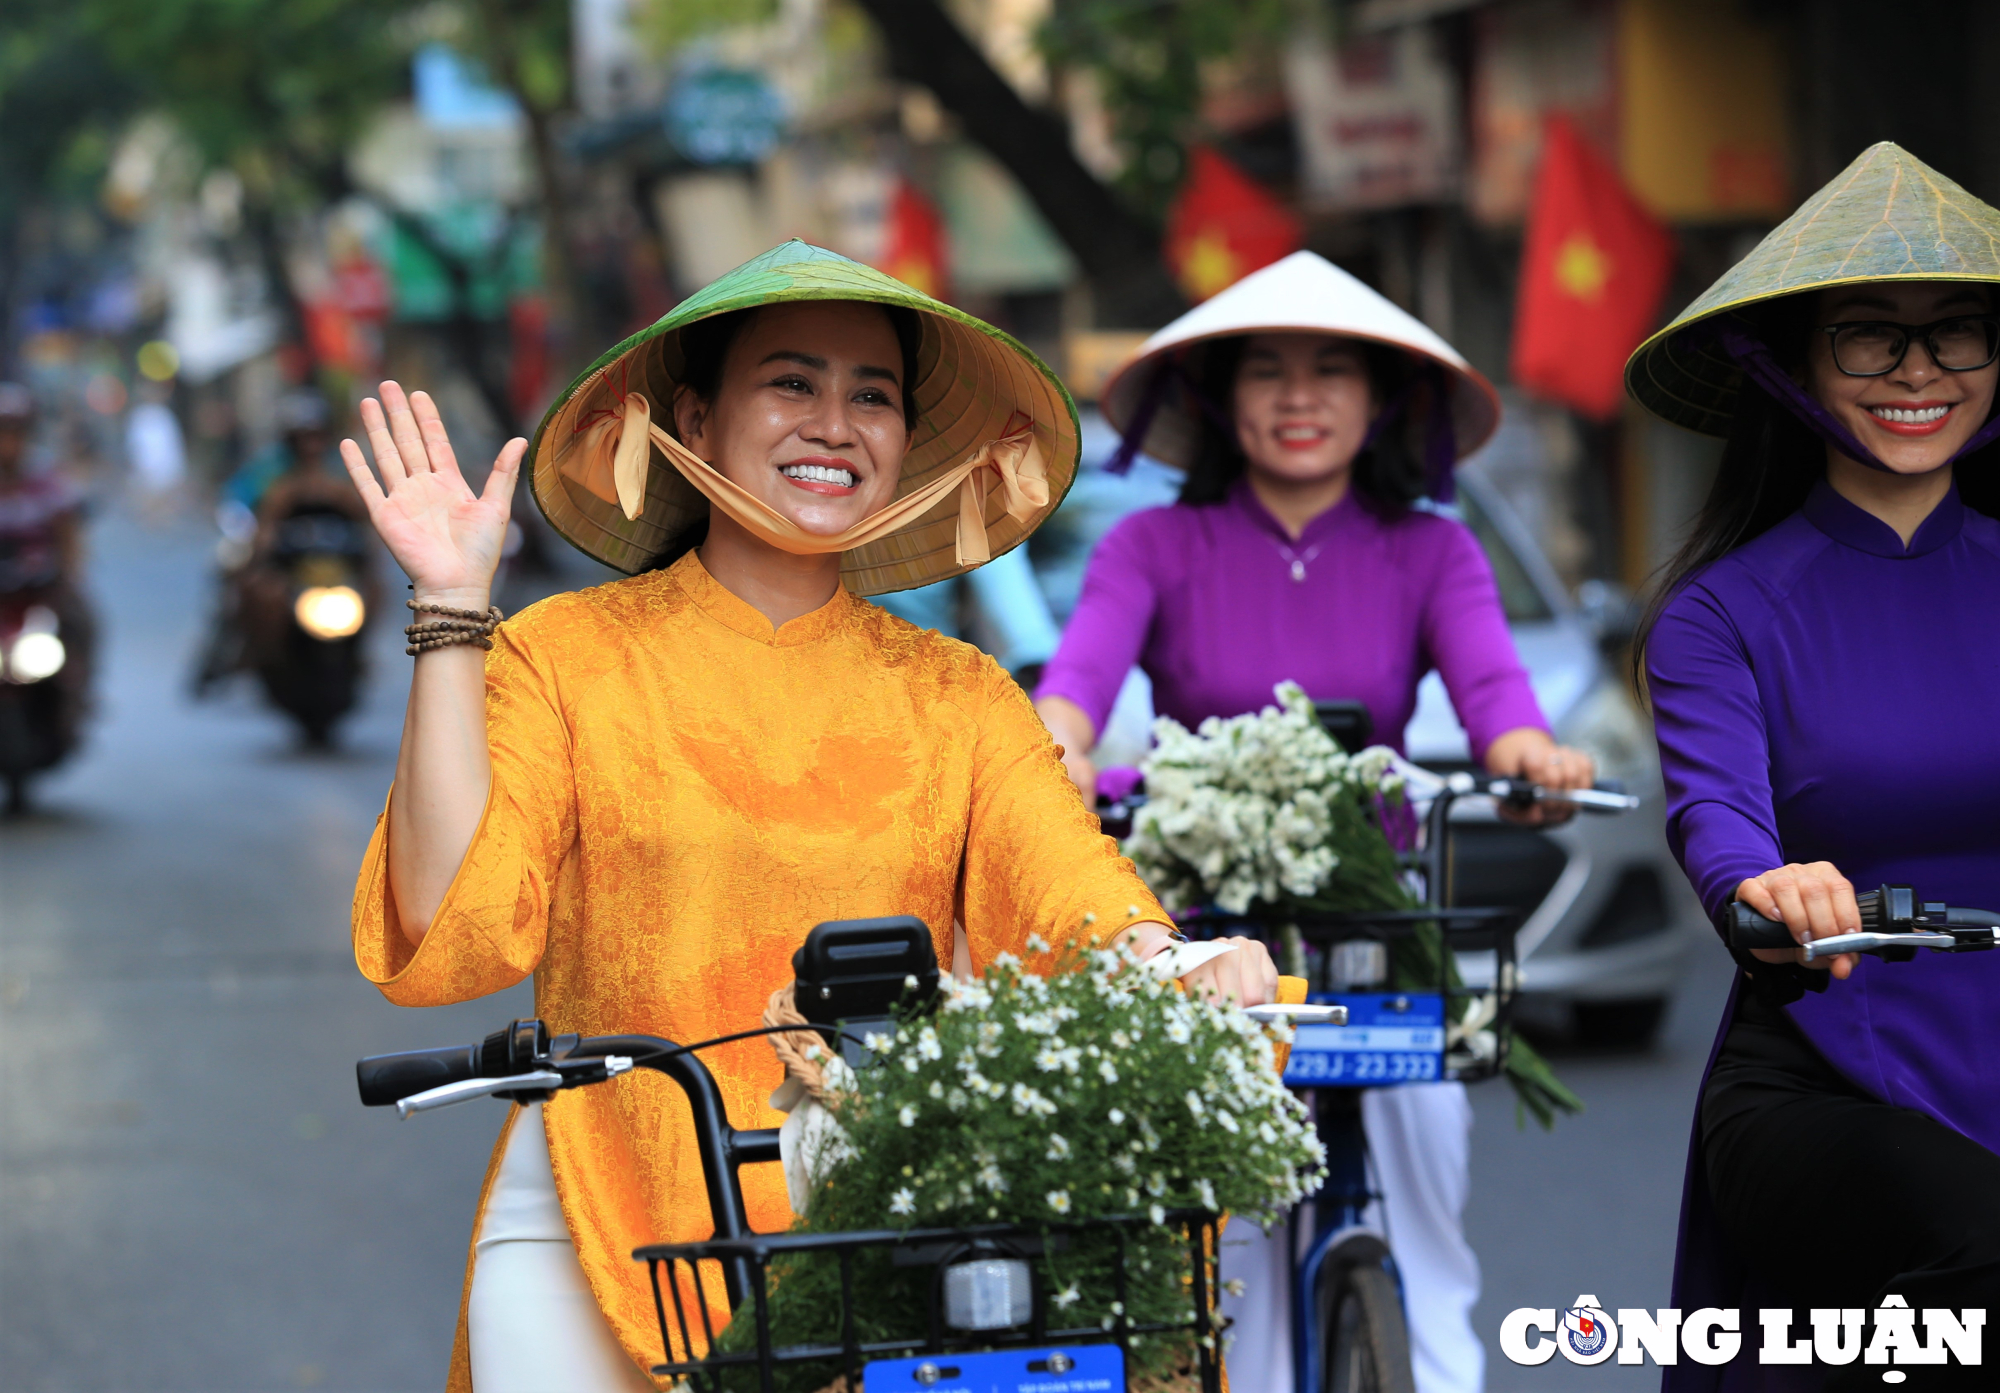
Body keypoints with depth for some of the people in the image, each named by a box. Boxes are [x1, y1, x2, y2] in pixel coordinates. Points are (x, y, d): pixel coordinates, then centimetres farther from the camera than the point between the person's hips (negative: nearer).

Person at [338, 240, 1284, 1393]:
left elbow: (1083, 907, -3)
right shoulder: (565, 658, 5)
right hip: (596, 1239, -2)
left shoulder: (958, 698, 12)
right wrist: (451, 614, -9)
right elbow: (450, 938, -8)